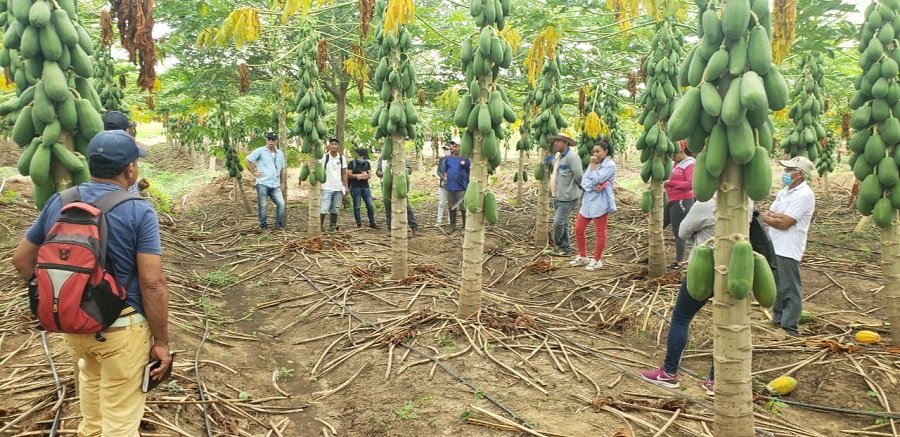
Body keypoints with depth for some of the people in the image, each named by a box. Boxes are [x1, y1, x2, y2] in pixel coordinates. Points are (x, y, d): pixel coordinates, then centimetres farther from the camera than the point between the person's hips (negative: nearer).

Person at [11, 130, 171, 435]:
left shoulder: (59, 202, 1)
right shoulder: (139, 212, -17)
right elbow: (152, 284, -20)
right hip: (122, 327, -7)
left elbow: (21, 258, 11)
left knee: (90, 376, 36)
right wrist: (161, 341, -12)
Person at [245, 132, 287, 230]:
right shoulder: (260, 151, -1)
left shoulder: (280, 153, 14)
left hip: (275, 185, 4)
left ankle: (278, 224, 7)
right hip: (262, 184, -4)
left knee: (281, 203, -5)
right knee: (262, 205, 1)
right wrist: (254, 172, -4)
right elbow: (248, 160, -1)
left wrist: (283, 182, 15)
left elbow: (283, 169, 19)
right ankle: (263, 225, 13)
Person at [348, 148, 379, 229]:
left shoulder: (367, 163, 14)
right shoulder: (352, 163, 1)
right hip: (355, 187, -4)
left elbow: (370, 175, 8)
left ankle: (372, 223, 9)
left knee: (371, 205, 0)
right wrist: (358, 175, -17)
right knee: (357, 207, 0)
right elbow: (348, 175, -5)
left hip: (365, 187, 4)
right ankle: (359, 224, 8)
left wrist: (365, 176, -13)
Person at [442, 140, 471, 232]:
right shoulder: (447, 159, 8)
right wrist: (445, 182, 4)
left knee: (464, 208, 2)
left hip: (462, 188, -4)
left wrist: (469, 187, -5)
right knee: (452, 207, 12)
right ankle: (452, 226, 23)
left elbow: (470, 173, -1)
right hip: (450, 188, 4)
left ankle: (465, 227, 12)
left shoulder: (465, 159, -3)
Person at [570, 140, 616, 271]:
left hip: (600, 203, -8)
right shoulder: (594, 163, 15)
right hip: (588, 201, 8)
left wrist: (593, 165, -8)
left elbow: (596, 180, -18)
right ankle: (582, 257, 23)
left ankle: (597, 260, 11)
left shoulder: (610, 165, -8)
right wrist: (593, 187, -16)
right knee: (578, 228, 10)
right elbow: (584, 181, 4)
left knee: (600, 233, 0)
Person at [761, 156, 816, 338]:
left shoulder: (804, 195, -15)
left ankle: (789, 326, 4)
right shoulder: (784, 191, 13)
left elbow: (784, 222, -19)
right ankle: (778, 318, 31)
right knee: (777, 285, 18)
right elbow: (770, 214, 10)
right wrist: (776, 216, -12)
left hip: (788, 250, -9)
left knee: (790, 289, -2)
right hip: (774, 246, 9)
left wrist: (767, 217, -6)